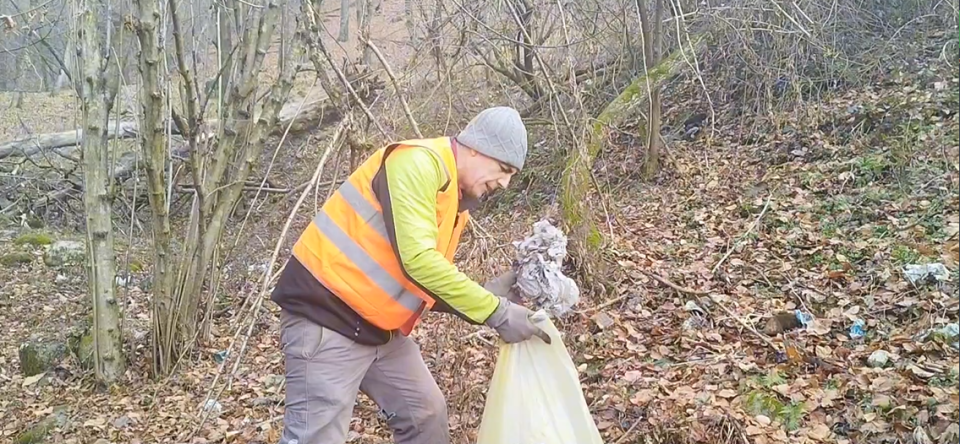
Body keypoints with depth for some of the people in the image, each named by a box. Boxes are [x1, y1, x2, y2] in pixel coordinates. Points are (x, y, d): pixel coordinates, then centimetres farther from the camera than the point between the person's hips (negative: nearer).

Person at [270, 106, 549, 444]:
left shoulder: (455, 199, 12)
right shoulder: (419, 163, -18)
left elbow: (428, 286, 12)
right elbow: (418, 259, -29)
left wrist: (490, 294, -2)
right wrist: (496, 313, -23)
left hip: (379, 326, 10)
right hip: (327, 315, -10)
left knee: (427, 414, 14)